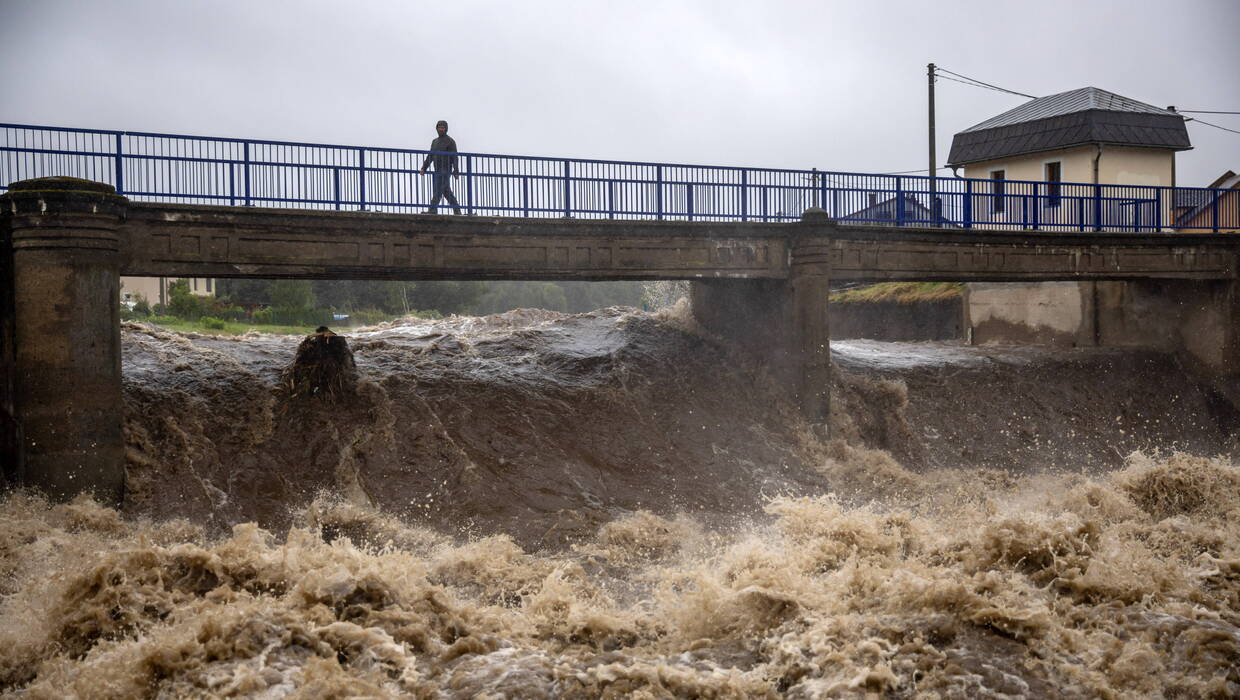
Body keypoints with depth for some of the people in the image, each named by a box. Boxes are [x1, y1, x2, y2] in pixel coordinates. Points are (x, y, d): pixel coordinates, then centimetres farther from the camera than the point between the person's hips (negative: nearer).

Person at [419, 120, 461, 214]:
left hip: (445, 170, -7)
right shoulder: (435, 141, 20)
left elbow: (454, 157, -9)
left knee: (437, 192, -16)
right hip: (437, 171, 7)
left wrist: (456, 171, -17)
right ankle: (457, 211, 15)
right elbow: (430, 156, 19)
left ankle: (433, 211, -22)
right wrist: (423, 168, 8)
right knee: (447, 192, 9)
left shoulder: (450, 141, -2)